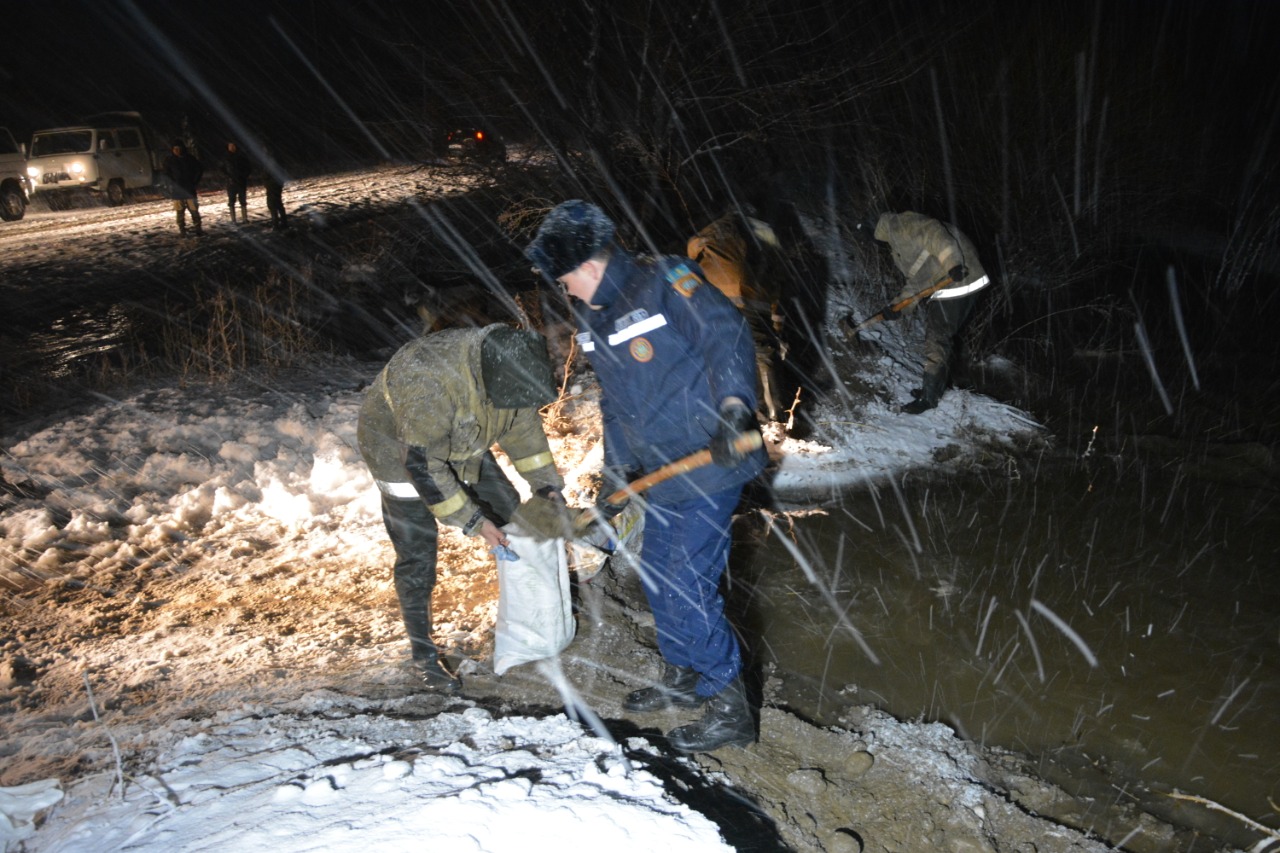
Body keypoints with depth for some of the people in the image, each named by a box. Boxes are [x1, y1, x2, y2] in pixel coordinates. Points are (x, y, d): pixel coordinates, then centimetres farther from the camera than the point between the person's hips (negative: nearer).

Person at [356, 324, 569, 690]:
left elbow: (523, 424, -4)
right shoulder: (431, 384, -43)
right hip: (400, 449, -7)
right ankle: (422, 653, 8)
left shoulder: (507, 365, -21)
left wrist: (546, 485, -7)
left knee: (509, 512, 9)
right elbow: (422, 464, -35)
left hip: (458, 445, 7)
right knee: (417, 552, -6)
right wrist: (474, 522, -31)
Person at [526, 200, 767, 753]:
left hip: (709, 467, -9)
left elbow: (726, 335, -23)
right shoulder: (592, 321, 12)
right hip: (660, 477, 9)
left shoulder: (664, 281, -13)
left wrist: (733, 409, -36)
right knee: (657, 578, 18)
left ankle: (730, 710, 10)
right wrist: (616, 474, 18)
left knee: (688, 589, -7)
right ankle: (683, 678, 40)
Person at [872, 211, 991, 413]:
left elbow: (934, 233, -23)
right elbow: (915, 284, 20)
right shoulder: (898, 249, 24)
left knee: (937, 342, -6)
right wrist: (898, 308, 9)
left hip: (958, 277, -11)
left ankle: (929, 397, 0)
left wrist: (953, 263, -33)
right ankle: (934, 388, 33)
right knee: (946, 340, 20)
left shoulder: (901, 224, -7)